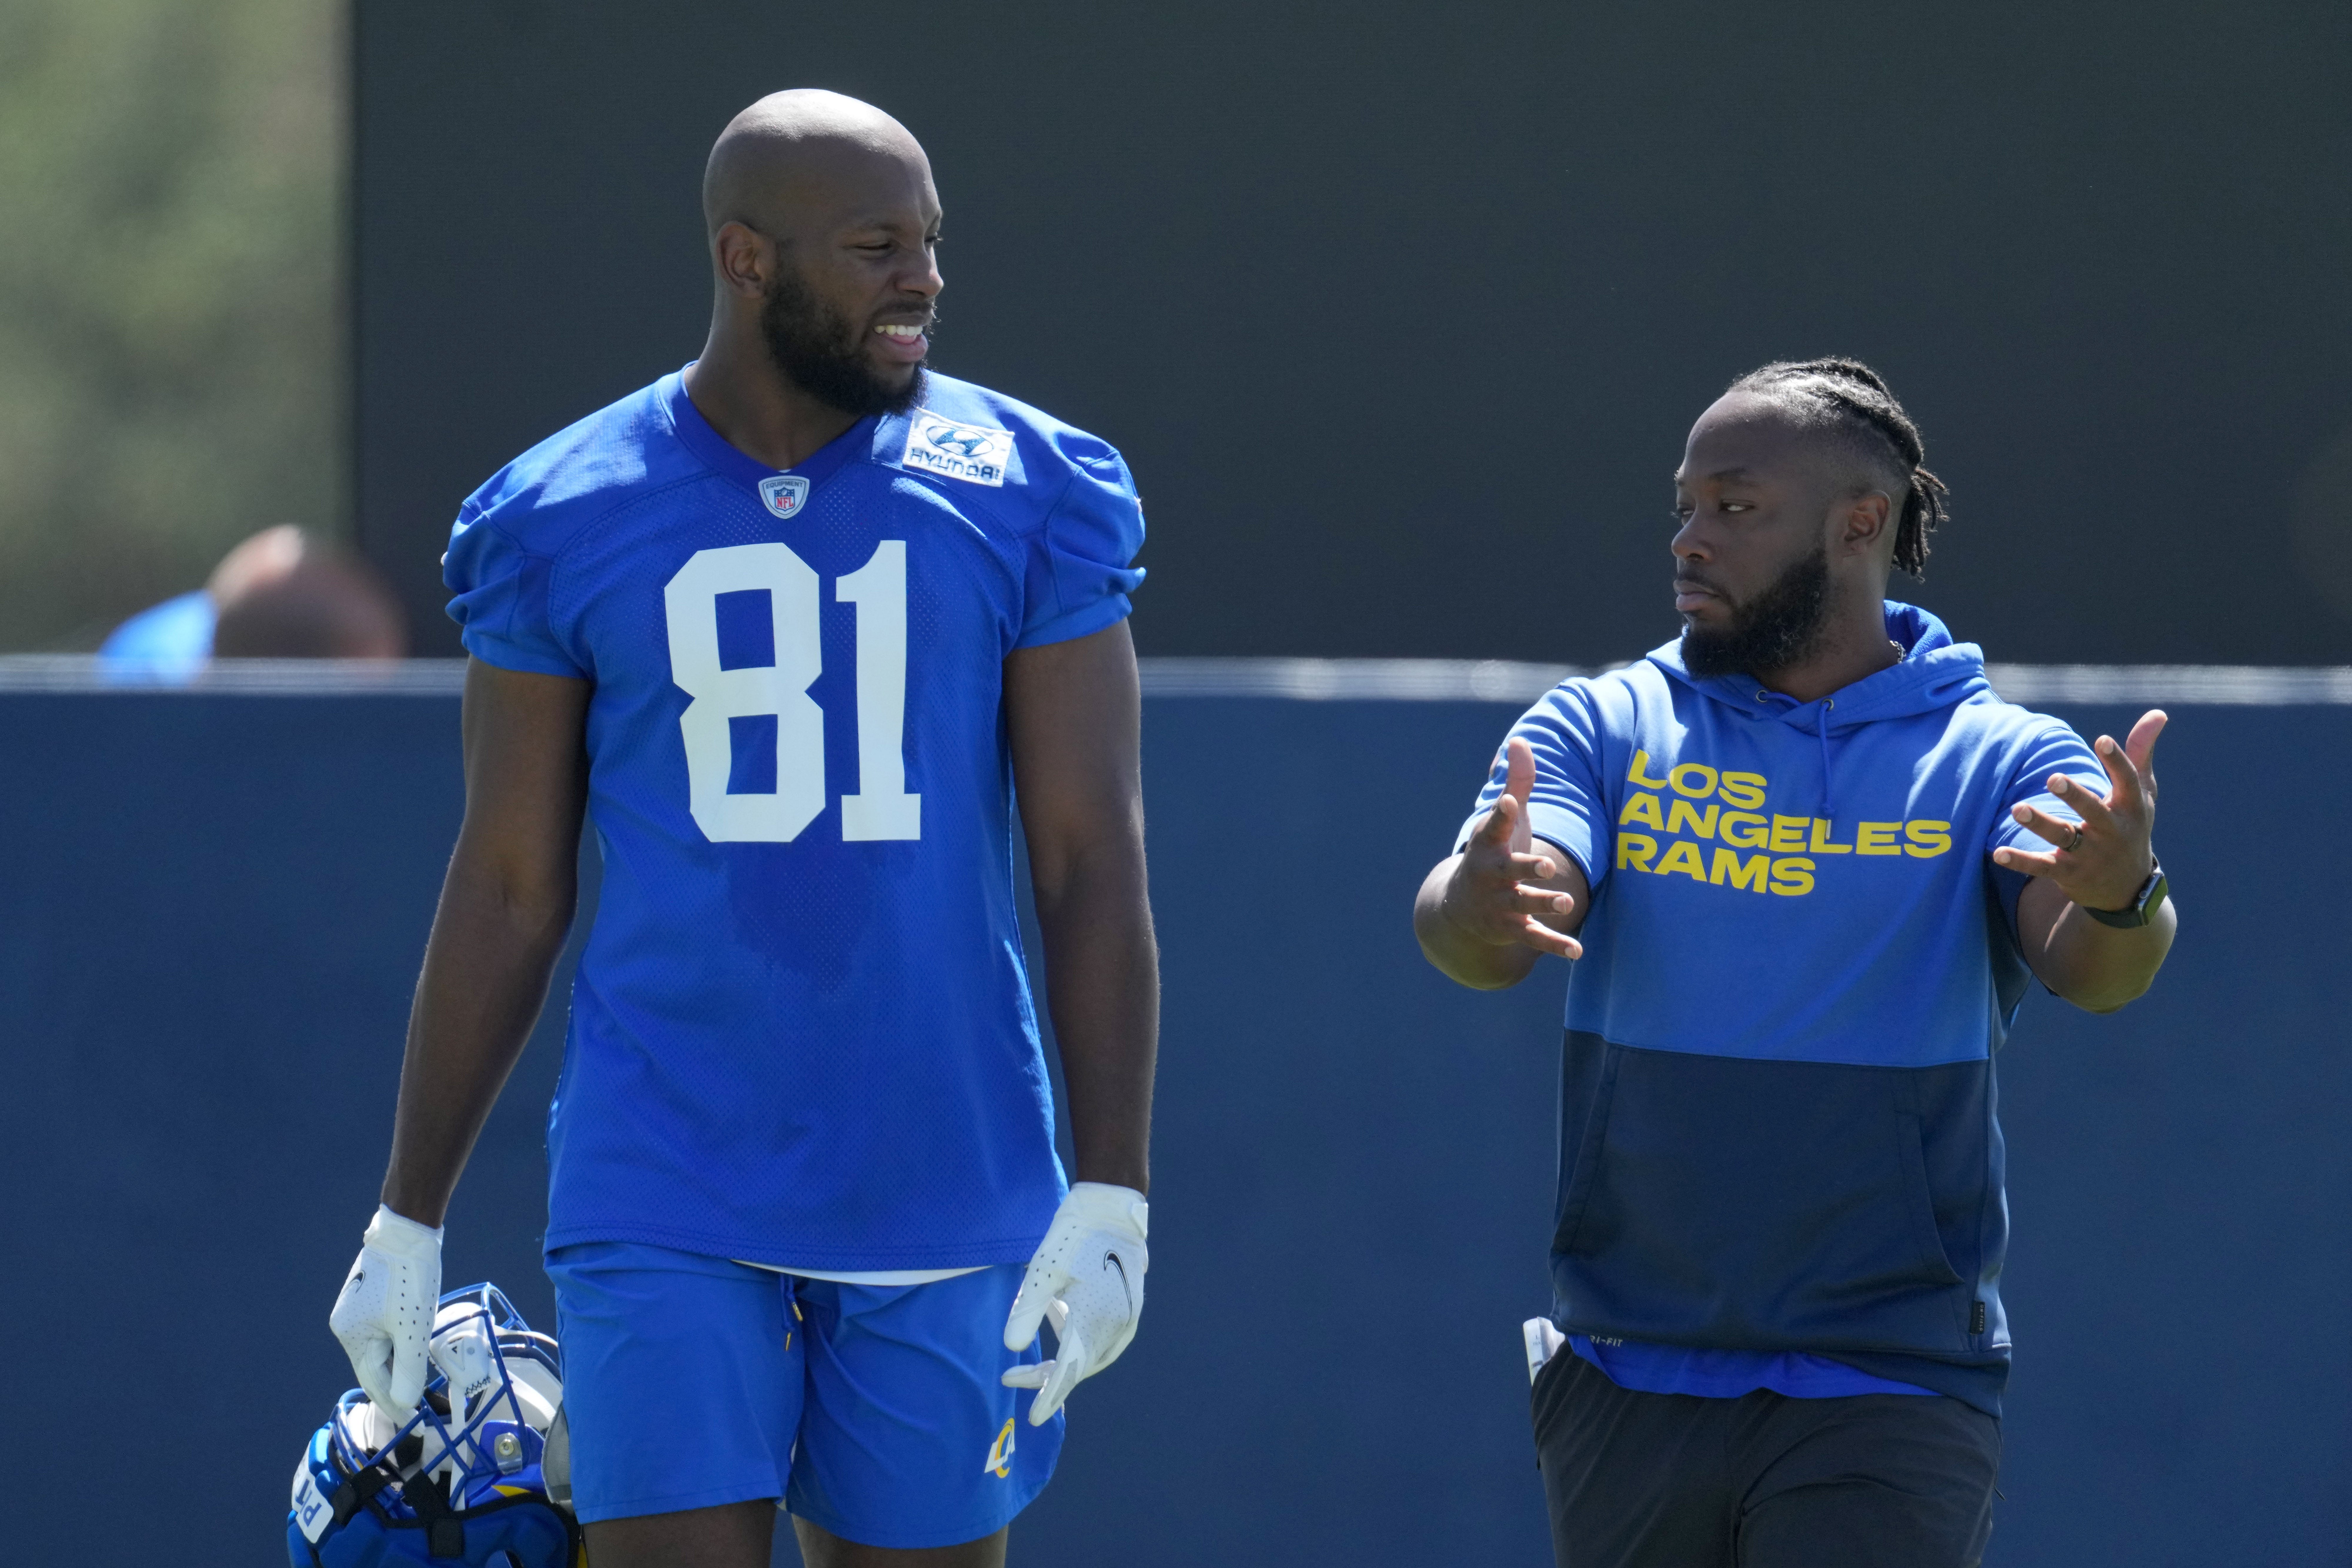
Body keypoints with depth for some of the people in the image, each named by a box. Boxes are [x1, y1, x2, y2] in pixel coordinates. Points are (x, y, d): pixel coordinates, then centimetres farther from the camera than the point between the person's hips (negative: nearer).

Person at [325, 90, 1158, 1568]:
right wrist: (406, 1222, 9)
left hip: (950, 1196, 1)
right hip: (669, 1207, -1)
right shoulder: (564, 522, 2)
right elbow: (507, 892, 9)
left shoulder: (1024, 494, 1)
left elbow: (1096, 864, -1)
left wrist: (1112, 1201, -10)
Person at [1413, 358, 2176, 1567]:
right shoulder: (1604, 730, 6)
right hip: (1628, 1380, 3)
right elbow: (1475, 932, -10)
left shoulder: (2002, 762, 0)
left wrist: (2120, 893, -41)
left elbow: (2092, 969, -17)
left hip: (1888, 1400, -3)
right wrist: (1475, 909, -35)